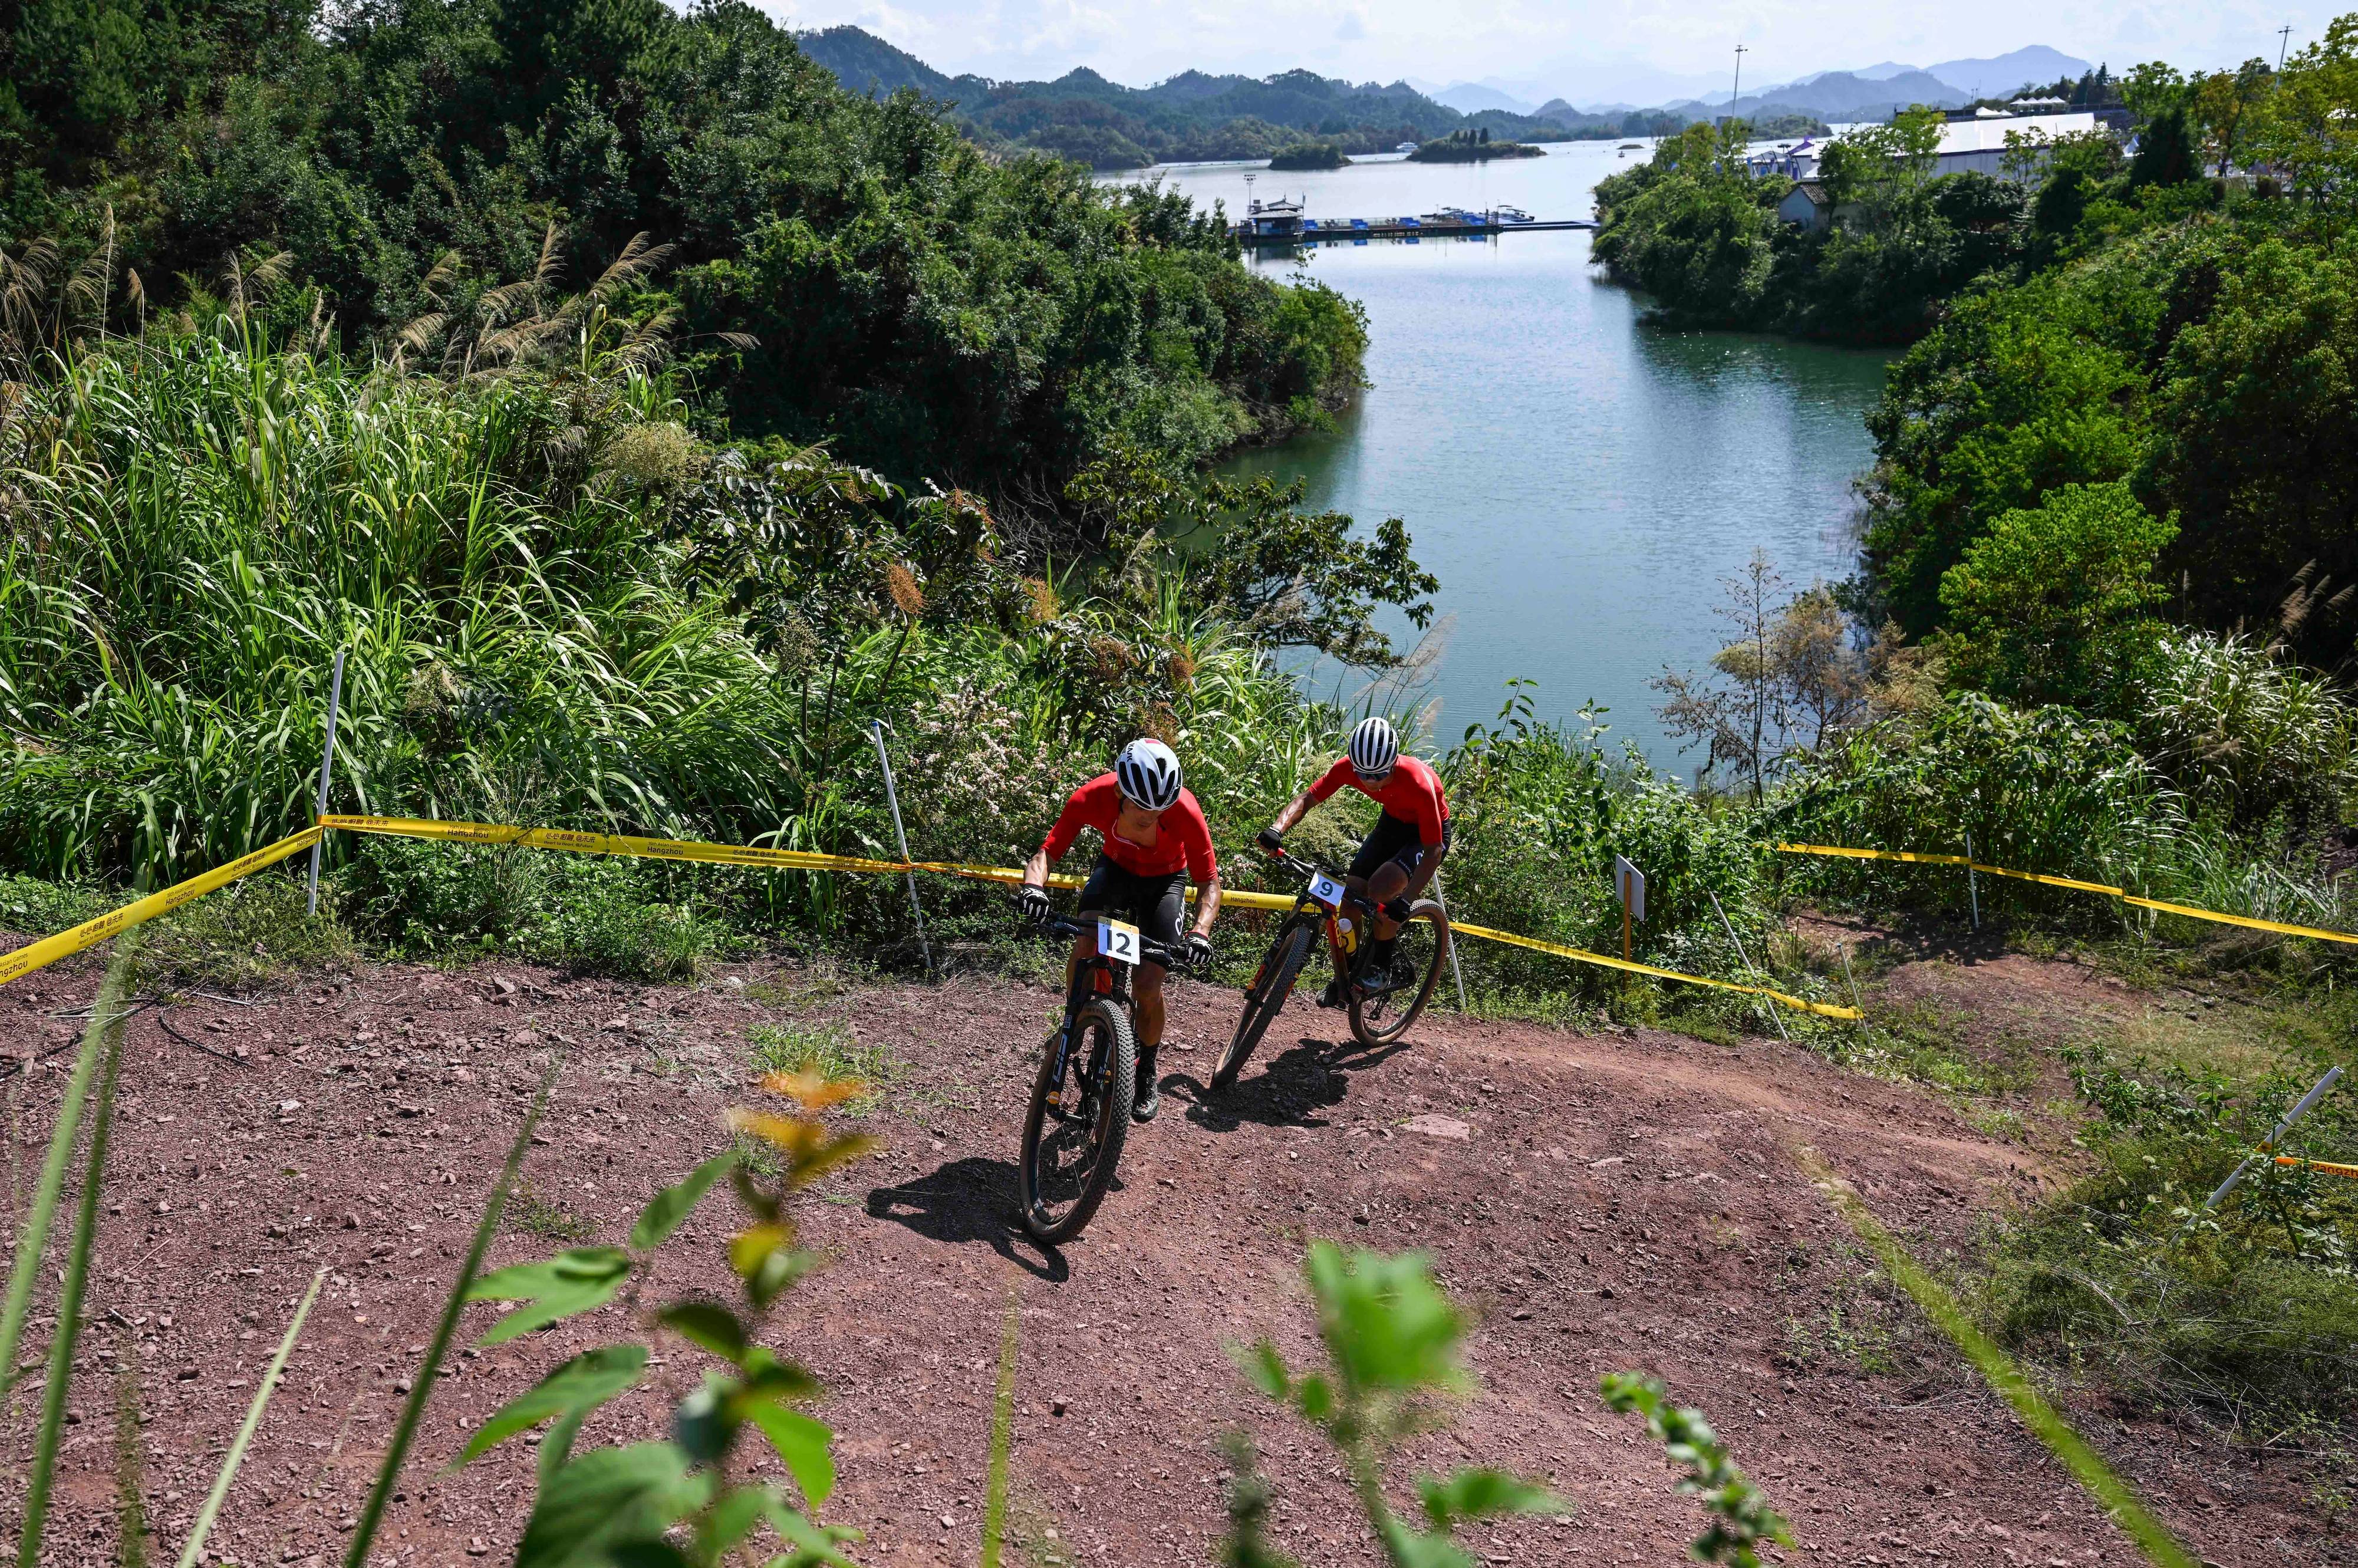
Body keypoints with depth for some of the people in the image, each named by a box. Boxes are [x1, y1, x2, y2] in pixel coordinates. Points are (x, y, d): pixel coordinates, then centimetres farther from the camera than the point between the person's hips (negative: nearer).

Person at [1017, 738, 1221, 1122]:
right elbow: (1047, 851, -26)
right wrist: (1034, 885, -48)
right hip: (1116, 868, 1)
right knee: (1083, 951, -25)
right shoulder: (1092, 797, -33)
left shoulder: (1185, 810, -36)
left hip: (1165, 879, -1)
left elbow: (1210, 881, -25)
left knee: (1149, 985, -9)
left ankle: (1147, 1073, 17)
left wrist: (1201, 932, -42)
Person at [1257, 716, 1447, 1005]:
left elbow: (1433, 851, -33)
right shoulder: (1348, 767, -26)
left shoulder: (1418, 783, -38)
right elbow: (1307, 799, -15)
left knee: (1381, 887, -27)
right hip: (1393, 822, 5)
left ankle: (1380, 966, -4)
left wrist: (1405, 900, -43)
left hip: (1427, 833, -5)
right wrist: (1278, 828, -35)